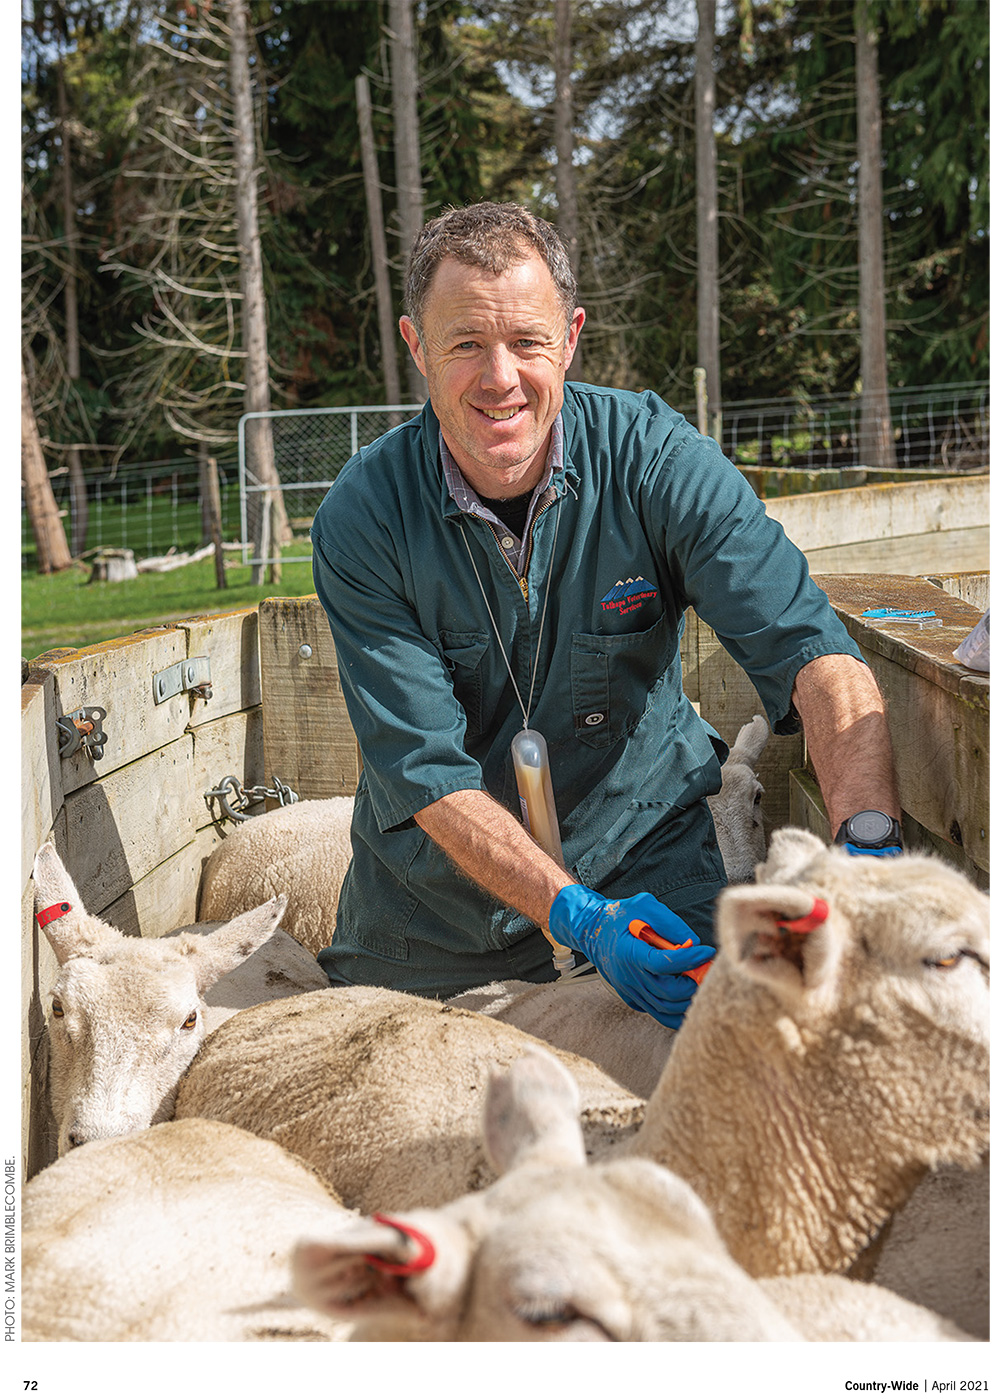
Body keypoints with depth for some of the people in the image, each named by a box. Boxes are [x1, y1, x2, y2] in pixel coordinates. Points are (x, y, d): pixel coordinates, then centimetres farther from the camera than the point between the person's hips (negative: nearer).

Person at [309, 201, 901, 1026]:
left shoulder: (657, 460, -17)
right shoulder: (362, 520, -17)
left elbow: (809, 649, -26)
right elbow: (424, 767, -22)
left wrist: (872, 843, -44)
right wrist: (577, 917, -36)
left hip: (645, 849, 0)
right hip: (437, 883, 1)